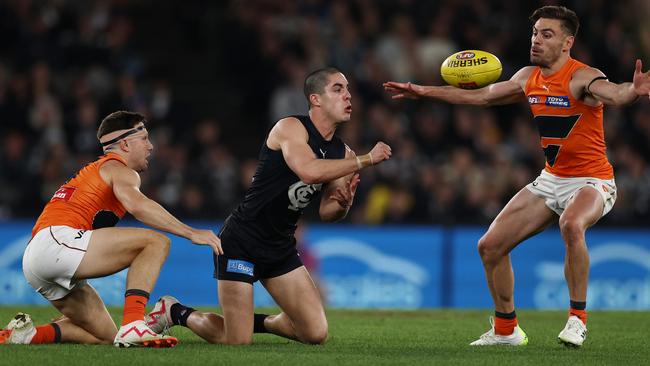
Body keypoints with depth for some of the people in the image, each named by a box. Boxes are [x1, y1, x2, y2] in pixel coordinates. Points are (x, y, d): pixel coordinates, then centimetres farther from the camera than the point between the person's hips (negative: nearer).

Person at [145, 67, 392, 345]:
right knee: (237, 341, -9)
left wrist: (343, 205, -17)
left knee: (316, 333, -3)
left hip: (281, 248, 7)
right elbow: (309, 171, -35)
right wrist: (366, 160, -28)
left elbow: (326, 213, 6)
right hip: (241, 241, -7)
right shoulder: (290, 128, -16)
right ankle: (174, 312, 18)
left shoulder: (341, 153, 5)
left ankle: (257, 322, 24)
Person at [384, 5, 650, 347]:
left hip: (592, 181, -8)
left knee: (571, 224, -40)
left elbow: (612, 94, -41)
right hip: (551, 179, 8)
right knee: (490, 246, 4)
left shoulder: (581, 78, -20)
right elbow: (481, 96, 18)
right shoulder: (529, 78, 3)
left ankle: (577, 318, -25)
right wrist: (424, 91, 21)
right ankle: (506, 329, 22)